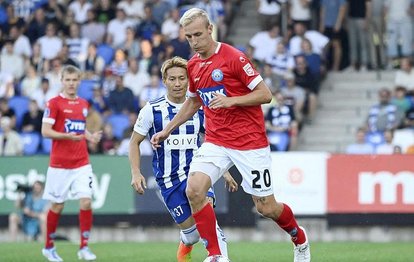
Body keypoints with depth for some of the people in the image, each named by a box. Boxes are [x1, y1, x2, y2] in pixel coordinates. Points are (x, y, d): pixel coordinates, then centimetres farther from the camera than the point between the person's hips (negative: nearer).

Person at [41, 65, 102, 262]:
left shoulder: (83, 104, 12)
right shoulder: (54, 103, -6)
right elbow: (45, 131, -11)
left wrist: (91, 136, 3)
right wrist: (67, 136, -24)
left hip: (81, 163, 4)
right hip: (60, 164, -4)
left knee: (86, 201, -9)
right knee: (57, 205, 4)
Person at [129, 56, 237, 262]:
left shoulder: (199, 110, 6)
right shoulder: (152, 110, -2)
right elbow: (135, 142, 5)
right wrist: (136, 173, -7)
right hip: (167, 179, -1)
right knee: (191, 231, 0)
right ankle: (185, 245, 36)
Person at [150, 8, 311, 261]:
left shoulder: (233, 57, -13)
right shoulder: (193, 65, 8)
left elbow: (265, 94, -13)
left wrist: (231, 100, -24)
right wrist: (167, 130, 24)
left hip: (250, 142, -5)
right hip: (216, 142, 5)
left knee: (266, 207, 1)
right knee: (194, 190, -19)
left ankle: (300, 239, 33)